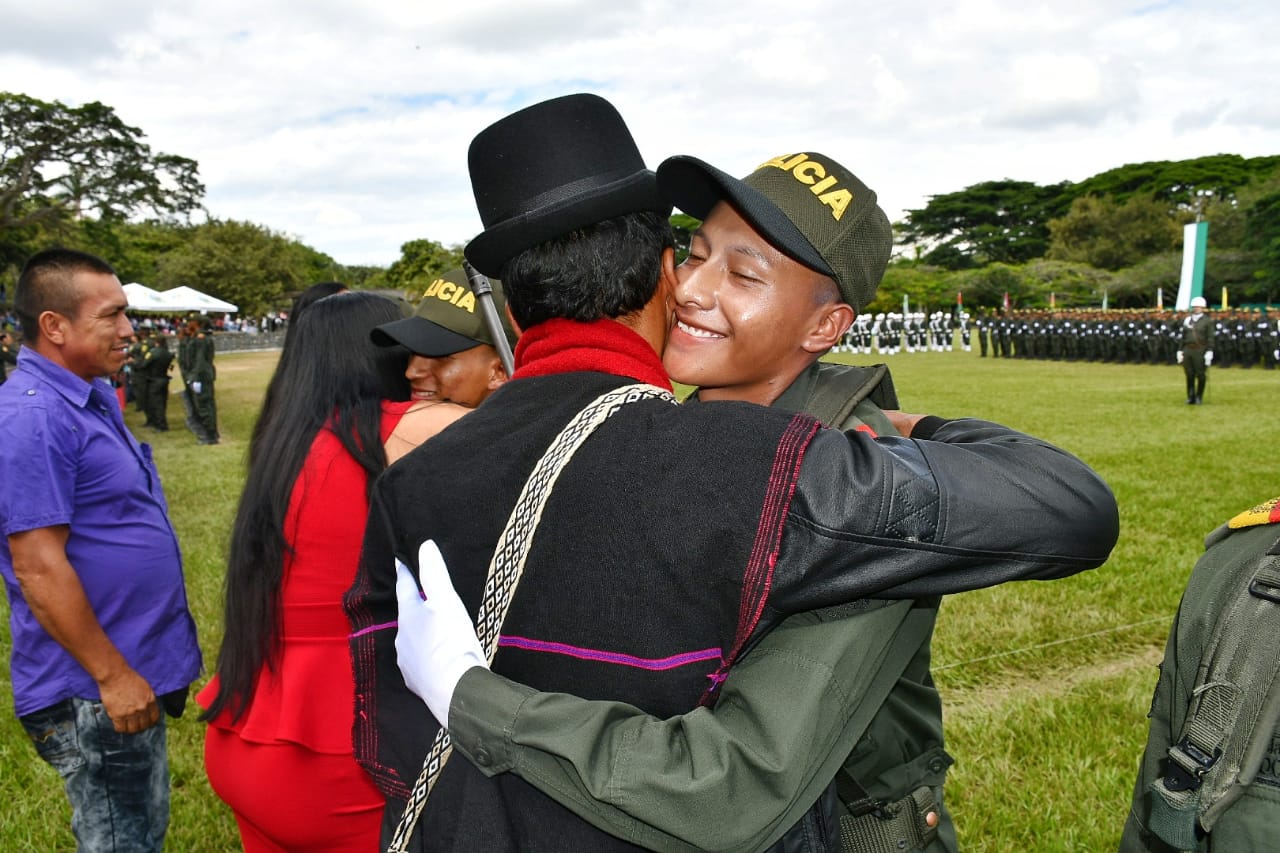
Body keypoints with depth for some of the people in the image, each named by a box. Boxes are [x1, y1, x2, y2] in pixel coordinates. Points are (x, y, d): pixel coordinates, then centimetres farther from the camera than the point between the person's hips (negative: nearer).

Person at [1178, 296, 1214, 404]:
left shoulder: (1207, 320, -1)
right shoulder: (1187, 320, 12)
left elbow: (1210, 338, -6)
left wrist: (1209, 352, -13)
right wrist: (1180, 350, 11)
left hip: (1200, 351, -4)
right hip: (1188, 350, 4)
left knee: (1201, 375, 1)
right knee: (1189, 375, 5)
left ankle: (1199, 397, 11)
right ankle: (1190, 397, 11)